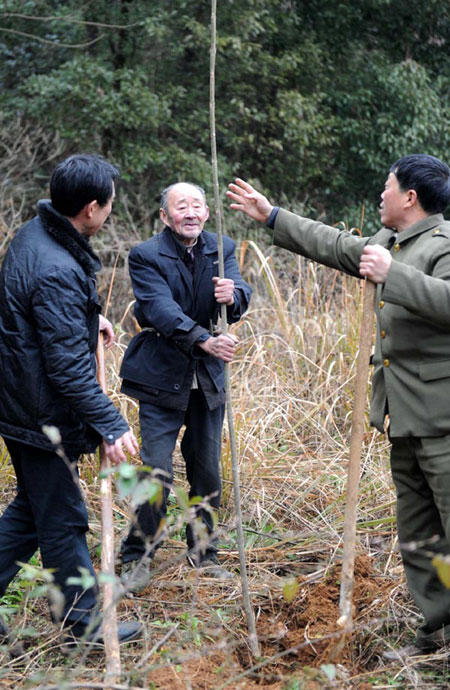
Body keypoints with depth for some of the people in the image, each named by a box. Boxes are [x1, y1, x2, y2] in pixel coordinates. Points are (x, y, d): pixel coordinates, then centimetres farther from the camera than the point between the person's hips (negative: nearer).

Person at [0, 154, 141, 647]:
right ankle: (83, 623, 20)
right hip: (44, 416, -10)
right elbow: (69, 365, -28)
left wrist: (88, 317, 28)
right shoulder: (56, 271, -28)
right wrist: (110, 425, -25)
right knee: (63, 522, 5)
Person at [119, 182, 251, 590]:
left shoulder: (221, 249, 3)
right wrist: (204, 340, -38)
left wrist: (233, 295, -34)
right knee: (157, 471, -8)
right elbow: (161, 309, -24)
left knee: (207, 471, 11)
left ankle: (203, 552, 27)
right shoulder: (146, 256, -11)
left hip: (207, 378, 4)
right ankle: (138, 557, 7)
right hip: (161, 378, -4)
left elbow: (240, 298, -9)